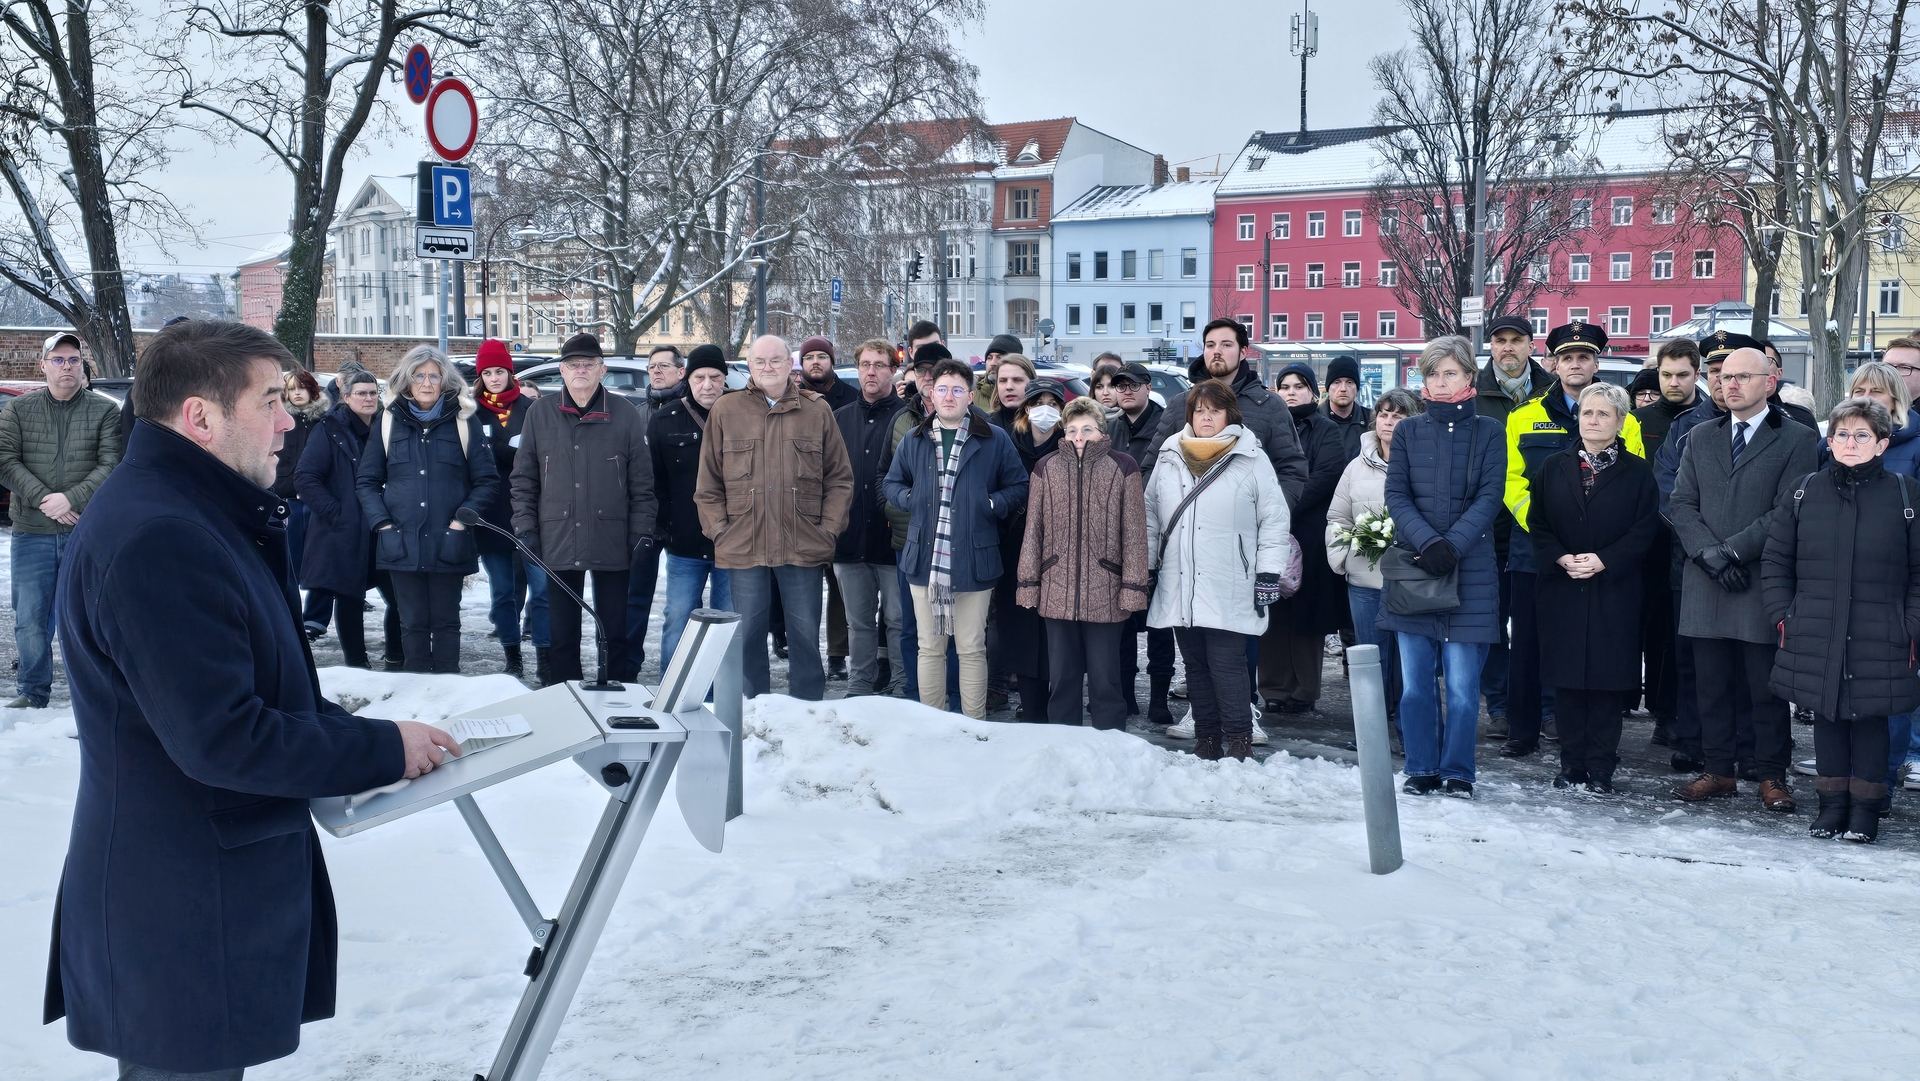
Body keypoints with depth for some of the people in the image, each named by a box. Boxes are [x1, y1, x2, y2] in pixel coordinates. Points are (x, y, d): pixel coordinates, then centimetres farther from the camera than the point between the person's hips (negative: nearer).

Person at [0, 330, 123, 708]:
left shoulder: (105, 411, 3)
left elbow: (112, 464, -5)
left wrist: (70, 499, -16)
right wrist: (43, 499, -12)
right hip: (32, 532, 2)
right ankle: (32, 692, 16)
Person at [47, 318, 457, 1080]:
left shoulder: (199, 516, 11)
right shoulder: (156, 540, -24)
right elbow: (222, 738, -27)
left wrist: (353, 732, 4)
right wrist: (382, 750, -16)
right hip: (184, 920, -10)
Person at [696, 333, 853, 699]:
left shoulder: (816, 410, 6)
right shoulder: (725, 410, 6)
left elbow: (840, 478, 7)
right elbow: (708, 482, 8)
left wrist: (828, 528, -1)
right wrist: (719, 529, -1)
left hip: (803, 547, 0)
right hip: (743, 547, 0)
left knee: (806, 635, 6)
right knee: (747, 635, 7)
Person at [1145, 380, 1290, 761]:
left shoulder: (1251, 458, -1)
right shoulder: (1170, 458, 11)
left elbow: (1274, 520, -1)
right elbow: (1151, 517, 17)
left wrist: (1269, 574, -6)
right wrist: (1147, 568, 14)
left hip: (1230, 591, -4)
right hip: (1180, 588, 4)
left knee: (1227, 666, -7)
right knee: (1196, 667, 9)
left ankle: (1238, 744, 0)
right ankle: (1206, 740, 18)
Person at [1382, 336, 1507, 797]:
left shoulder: (1488, 431, 5)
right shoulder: (1408, 431, 9)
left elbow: (1489, 498, -4)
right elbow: (1396, 496, 0)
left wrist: (1452, 545, -16)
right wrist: (1427, 542, -15)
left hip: (1469, 573, -2)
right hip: (1411, 568, 2)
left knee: (1462, 685, -1)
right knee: (1416, 683, 4)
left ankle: (1457, 772, 10)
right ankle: (1421, 770, 14)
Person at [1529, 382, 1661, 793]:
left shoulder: (1637, 473, 3)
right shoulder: (1553, 469, 10)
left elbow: (1645, 530, -3)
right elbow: (1537, 522, 6)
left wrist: (1602, 560, -14)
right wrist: (1561, 558, -10)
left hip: (1615, 590, -2)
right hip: (1562, 587, 2)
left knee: (1608, 679, 0)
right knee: (1566, 677, 3)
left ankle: (1601, 767, 8)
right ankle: (1572, 762, 12)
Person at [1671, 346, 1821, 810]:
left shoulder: (1798, 440, 0)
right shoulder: (1700, 437, 14)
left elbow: (1788, 512, -9)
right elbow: (1682, 505, 7)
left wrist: (1731, 549, -15)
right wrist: (1709, 553, -9)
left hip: (1764, 585, -4)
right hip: (1706, 584, 4)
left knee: (1768, 689, 3)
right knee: (1712, 686, 8)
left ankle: (1772, 776, 13)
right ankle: (1718, 771, 17)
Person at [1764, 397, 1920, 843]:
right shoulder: (1805, 492, 4)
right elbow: (1775, 561, 10)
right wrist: (1783, 617, 3)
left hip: (1878, 642, -2)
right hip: (1815, 639, 2)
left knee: (1869, 718, 5)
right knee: (1826, 716, 9)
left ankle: (1866, 807, 18)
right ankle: (1832, 802, 21)